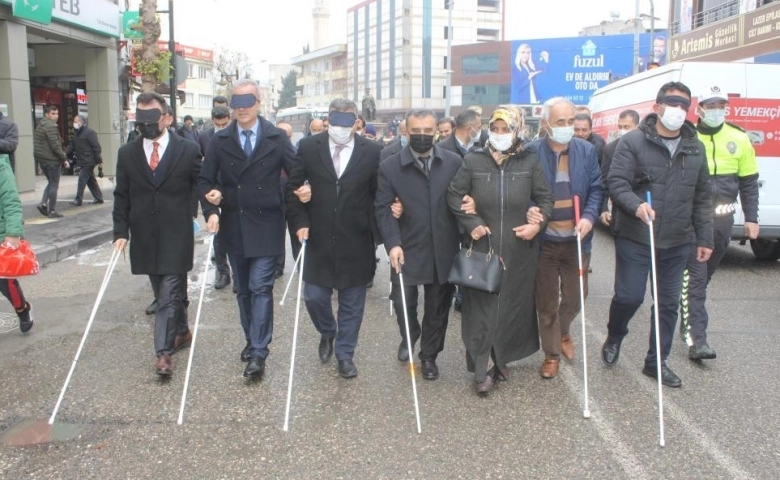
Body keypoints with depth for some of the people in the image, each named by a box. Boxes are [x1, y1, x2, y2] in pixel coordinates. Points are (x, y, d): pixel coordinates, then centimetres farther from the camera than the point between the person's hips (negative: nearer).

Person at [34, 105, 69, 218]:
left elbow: (41, 144, 17)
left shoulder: (40, 125, 16)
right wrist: (64, 159, -15)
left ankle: (43, 203, 7)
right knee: (54, 185, -1)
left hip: (41, 158, 9)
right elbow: (55, 145, -20)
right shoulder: (51, 126, -14)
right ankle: (52, 211, 1)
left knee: (51, 183, 20)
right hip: (51, 159, -9)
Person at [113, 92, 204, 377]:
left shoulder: (188, 150, -2)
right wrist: (121, 232, 0)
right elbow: (121, 197, 7)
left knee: (169, 295, -6)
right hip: (145, 238, 4)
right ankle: (181, 332, 35)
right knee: (166, 294, 15)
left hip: (176, 237, -3)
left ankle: (163, 352, -3)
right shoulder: (127, 154, 6)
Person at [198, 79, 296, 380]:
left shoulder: (277, 138, -3)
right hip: (233, 227, 4)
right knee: (243, 290, 14)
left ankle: (258, 354, -4)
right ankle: (252, 340, 29)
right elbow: (206, 180, 6)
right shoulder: (219, 140, 4)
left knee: (261, 288, -7)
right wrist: (212, 208, -13)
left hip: (265, 227, -3)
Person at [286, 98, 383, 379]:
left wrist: (376, 231, -6)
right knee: (314, 297, 6)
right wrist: (300, 221, -6)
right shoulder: (309, 147, -1)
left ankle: (345, 354, 27)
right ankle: (327, 333, 38)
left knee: (352, 303, 9)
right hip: (319, 240, 1)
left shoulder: (372, 152, -4)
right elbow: (293, 187, 3)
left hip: (356, 243, -1)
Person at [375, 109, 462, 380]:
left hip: (444, 251, 2)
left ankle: (429, 355, 30)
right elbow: (383, 208, -7)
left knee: (437, 307, 10)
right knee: (402, 301, -4)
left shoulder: (454, 162, 3)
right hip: (407, 250, -1)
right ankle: (408, 337, 30)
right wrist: (393, 243, -18)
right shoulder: (390, 166, -1)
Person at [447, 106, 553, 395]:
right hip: (482, 246, -1)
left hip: (519, 249, 1)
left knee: (513, 304, 9)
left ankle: (500, 358, 28)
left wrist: (537, 224, -8)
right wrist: (471, 223, -7)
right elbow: (454, 195, 4)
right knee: (482, 306, 0)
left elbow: (545, 198, 8)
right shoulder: (473, 161, -1)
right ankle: (483, 368, 9)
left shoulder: (529, 162, 2)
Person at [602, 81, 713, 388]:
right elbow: (616, 182, -11)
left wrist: (705, 238, 11)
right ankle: (614, 338, 29)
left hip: (676, 243, 5)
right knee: (628, 297, -3)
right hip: (635, 239, -4)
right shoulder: (633, 142, -5)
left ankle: (656, 362, 25)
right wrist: (635, 205, -30)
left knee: (669, 304, 10)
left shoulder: (695, 149, 10)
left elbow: (702, 198, 14)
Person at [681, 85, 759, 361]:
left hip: (722, 220, 4)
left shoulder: (739, 140, 5)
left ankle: (688, 321, 33)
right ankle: (696, 338, -8)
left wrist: (751, 218, 8)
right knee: (694, 277, -8)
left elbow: (749, 182, 11)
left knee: (704, 276, 16)